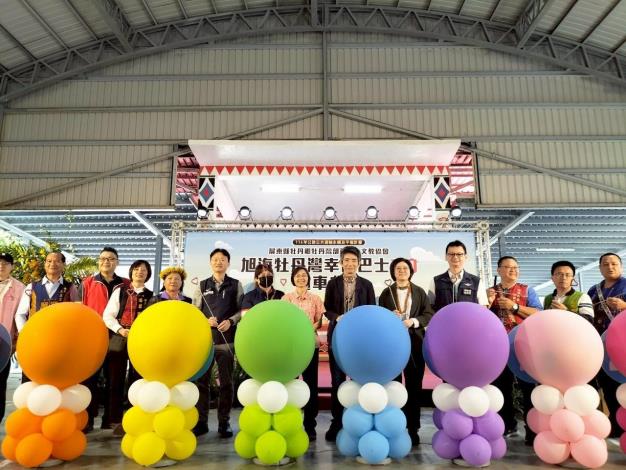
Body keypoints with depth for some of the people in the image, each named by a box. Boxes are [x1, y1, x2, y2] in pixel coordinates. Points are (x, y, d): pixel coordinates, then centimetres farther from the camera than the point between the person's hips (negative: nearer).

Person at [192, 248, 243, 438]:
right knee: (201, 381, 5)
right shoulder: (202, 286, 10)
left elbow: (242, 310, 3)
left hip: (227, 340, -1)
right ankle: (201, 421, 15)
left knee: (226, 382, 4)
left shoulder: (236, 285, 5)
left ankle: (224, 422, 14)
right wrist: (206, 321, -10)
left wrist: (230, 321, -14)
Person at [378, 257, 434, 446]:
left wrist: (414, 321, -12)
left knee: (414, 386, 3)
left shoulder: (420, 292, 10)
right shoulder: (386, 293, 8)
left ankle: (413, 428, 11)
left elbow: (429, 314, 4)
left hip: (415, 343, 1)